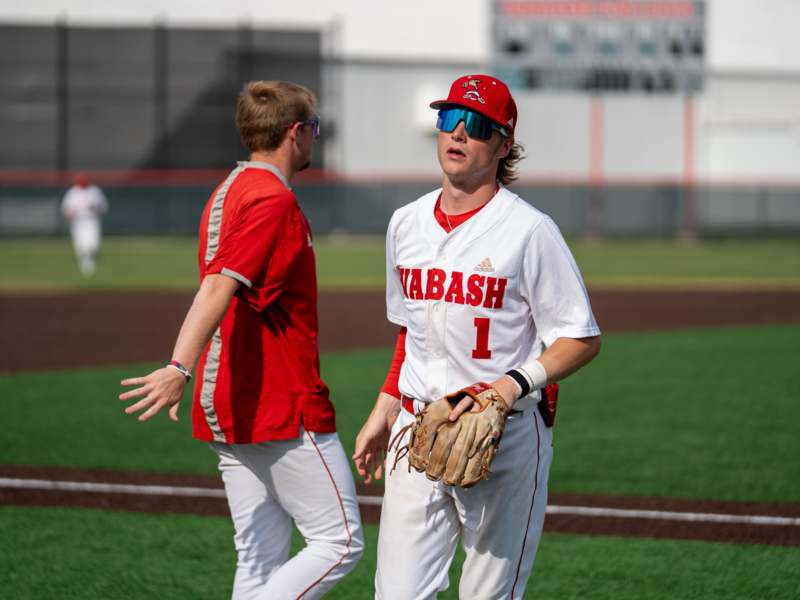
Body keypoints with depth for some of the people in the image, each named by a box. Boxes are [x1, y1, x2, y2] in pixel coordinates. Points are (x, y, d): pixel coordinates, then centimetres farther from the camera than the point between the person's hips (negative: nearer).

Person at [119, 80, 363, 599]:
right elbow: (219, 285, -27)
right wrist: (181, 368, -38)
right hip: (285, 408, -10)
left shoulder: (229, 193, 16)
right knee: (340, 542, -4)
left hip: (232, 409, 10)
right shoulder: (274, 199, -14)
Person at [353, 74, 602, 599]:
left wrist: (515, 384, -22)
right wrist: (384, 410, 16)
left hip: (506, 436, -5)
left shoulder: (529, 230, -9)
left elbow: (583, 339, -8)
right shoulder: (407, 224, 10)